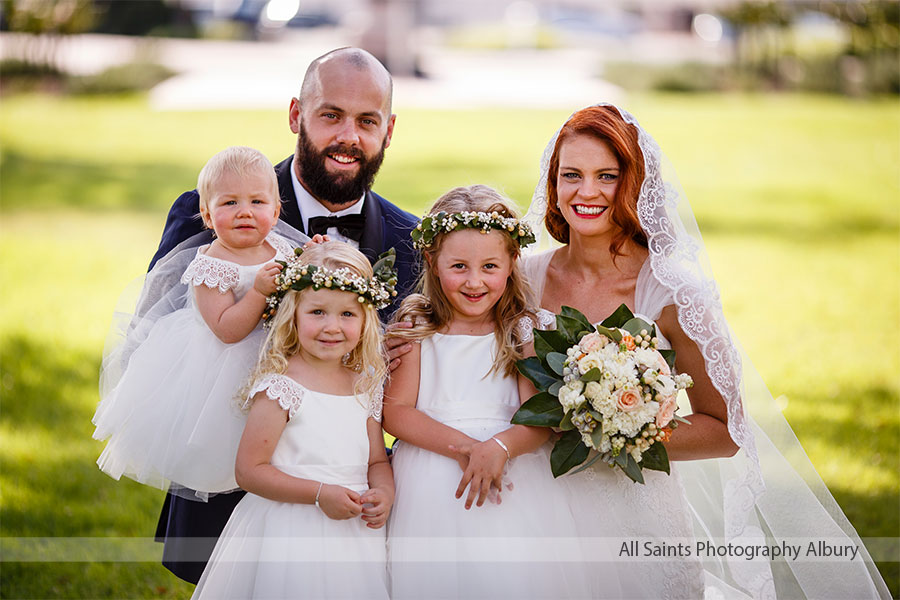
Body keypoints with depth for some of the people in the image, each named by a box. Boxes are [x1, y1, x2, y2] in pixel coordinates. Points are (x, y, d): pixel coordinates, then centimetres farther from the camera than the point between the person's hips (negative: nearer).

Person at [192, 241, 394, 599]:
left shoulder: (364, 387, 8)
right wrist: (320, 494, -20)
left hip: (353, 534, 6)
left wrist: (383, 493, -6)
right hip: (289, 537, -6)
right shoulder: (281, 388, -12)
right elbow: (248, 471, -14)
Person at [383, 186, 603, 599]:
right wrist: (462, 446, -17)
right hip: (434, 484, 0)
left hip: (512, 476, 0)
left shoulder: (523, 332, 4)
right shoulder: (417, 329, 4)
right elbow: (394, 410, -4)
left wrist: (498, 447, -26)